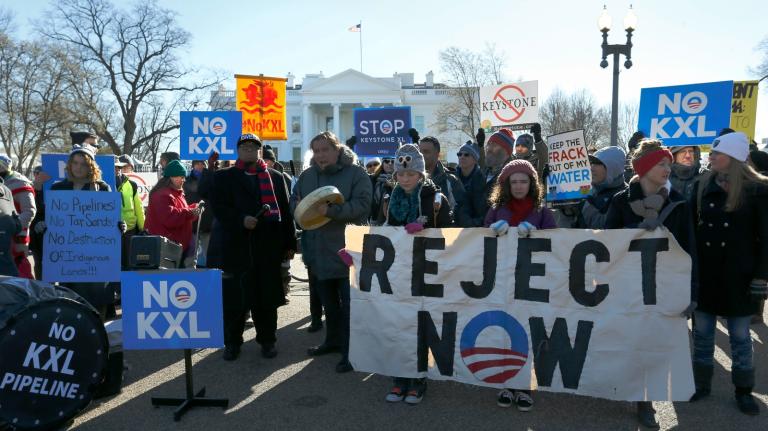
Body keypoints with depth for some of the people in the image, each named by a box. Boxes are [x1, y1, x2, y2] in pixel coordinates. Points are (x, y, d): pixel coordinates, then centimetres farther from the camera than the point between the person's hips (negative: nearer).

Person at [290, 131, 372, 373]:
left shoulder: (356, 173, -9)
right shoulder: (307, 175, 10)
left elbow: (362, 205, -20)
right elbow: (293, 201, 15)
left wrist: (331, 210, -30)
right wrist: (299, 207, -9)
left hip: (347, 251, -6)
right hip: (318, 251, 6)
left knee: (350, 304, 2)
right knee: (328, 302, 20)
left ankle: (350, 352, 11)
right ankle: (334, 340, 37)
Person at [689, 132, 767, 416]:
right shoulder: (703, 187, 4)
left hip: (738, 274, -3)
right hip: (704, 272, 3)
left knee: (740, 336, 9)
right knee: (702, 332, 11)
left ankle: (743, 391, 25)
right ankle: (702, 384, 25)